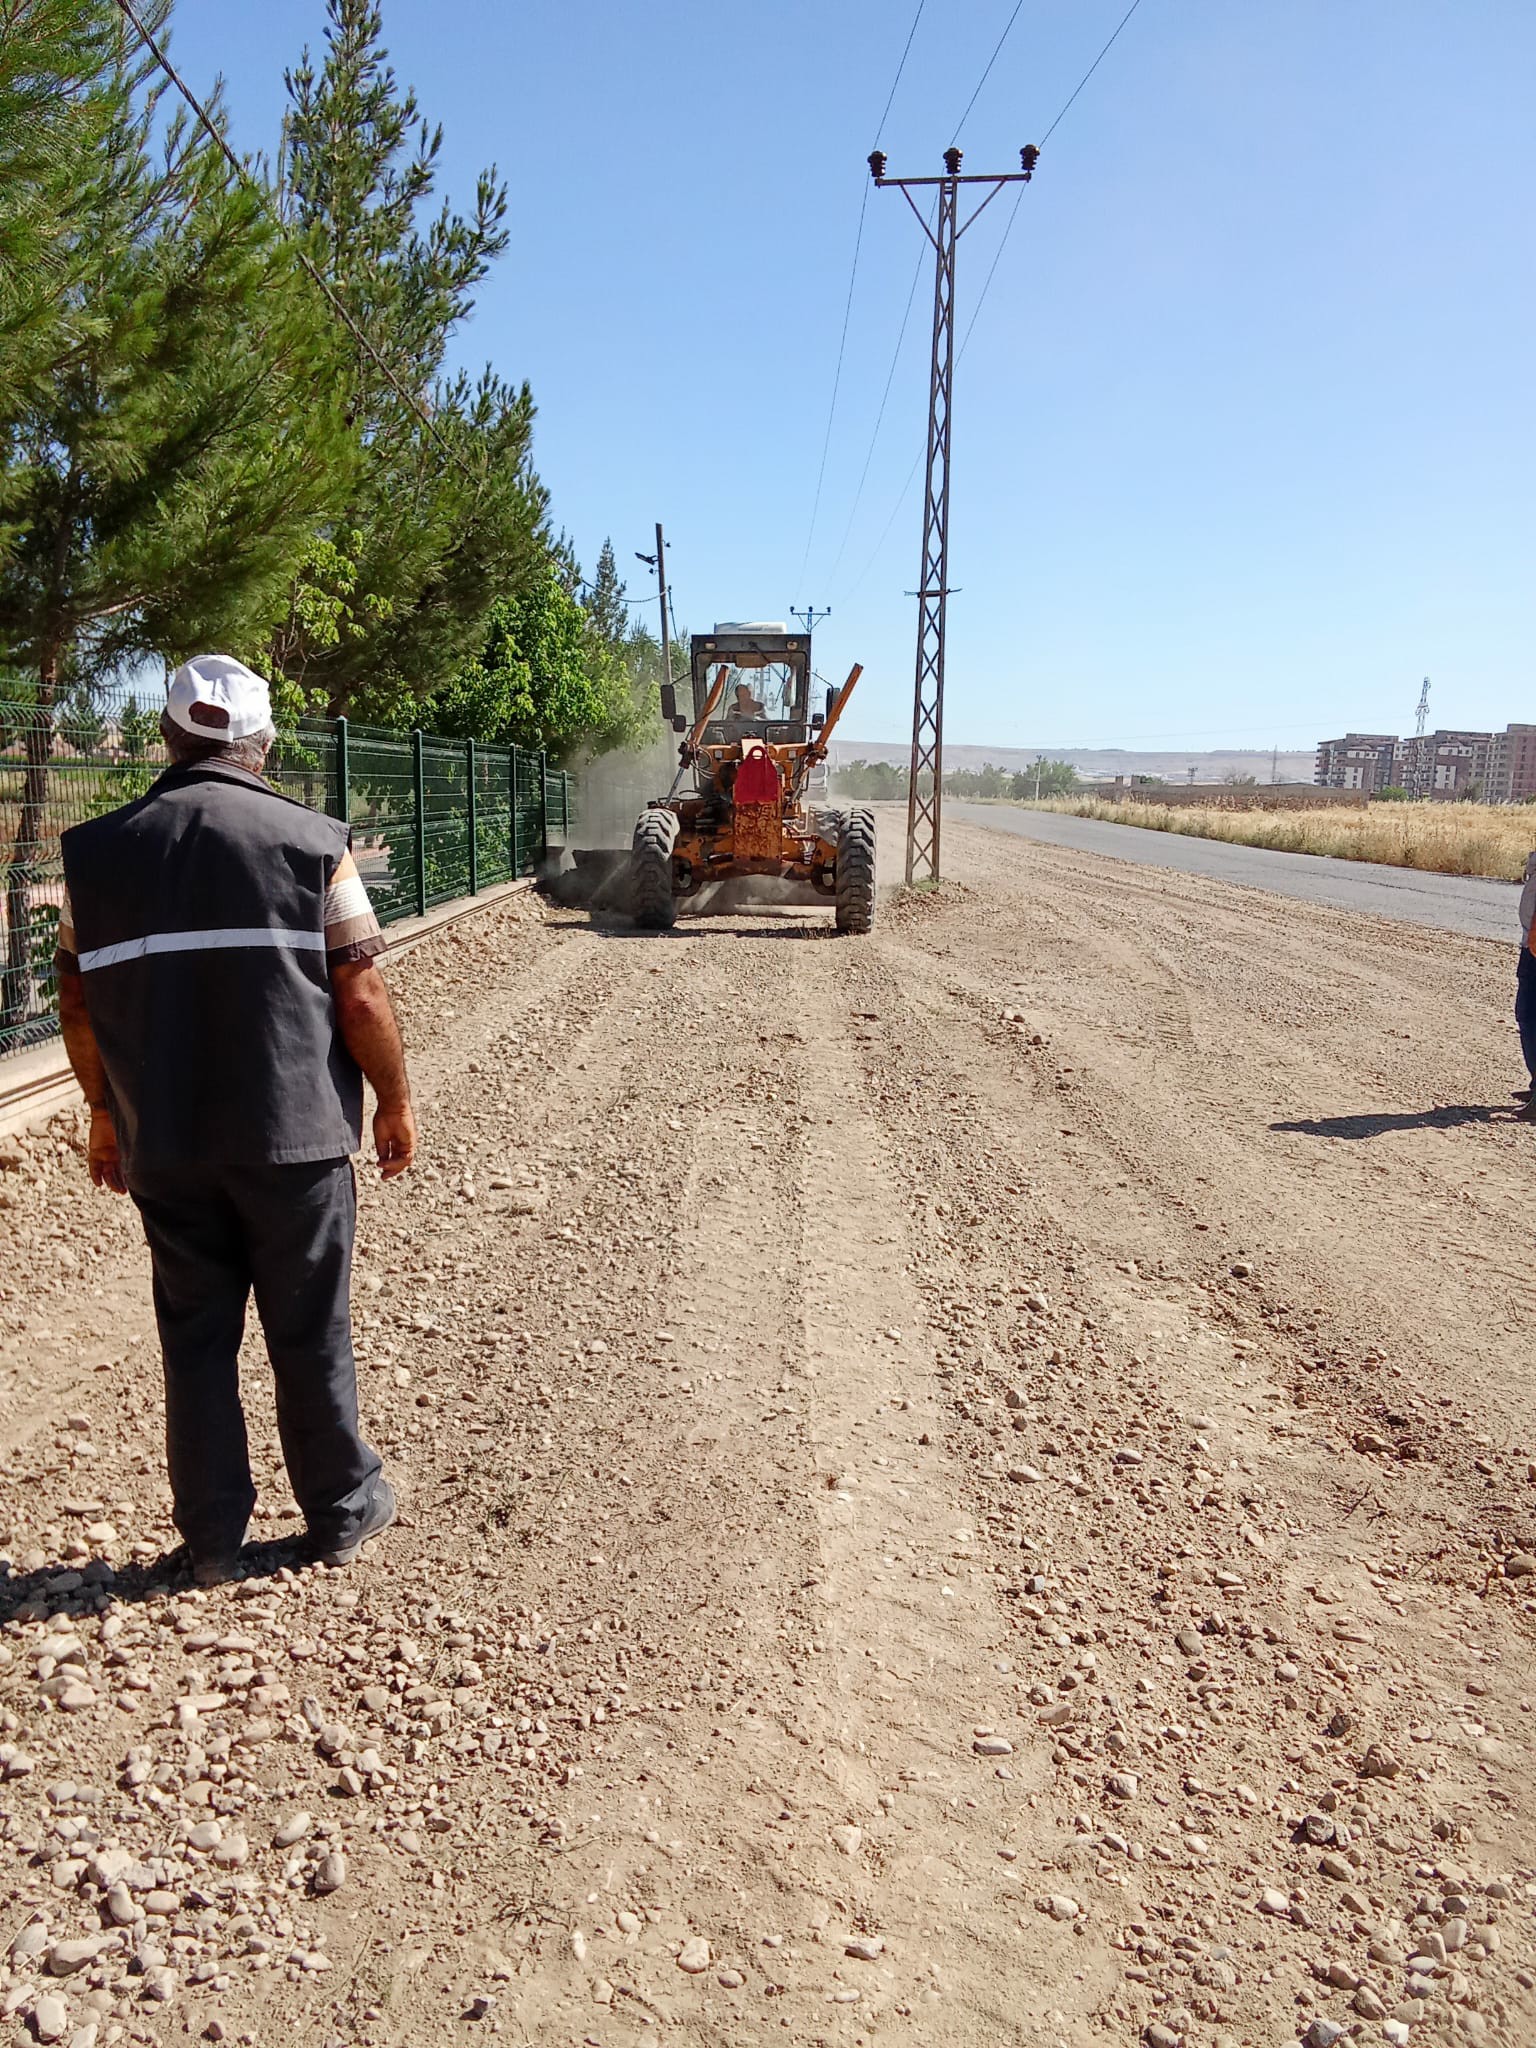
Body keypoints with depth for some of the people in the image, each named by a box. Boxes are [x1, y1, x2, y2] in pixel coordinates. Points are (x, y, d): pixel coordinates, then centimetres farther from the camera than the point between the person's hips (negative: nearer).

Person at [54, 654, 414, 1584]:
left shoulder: (98, 851, 1)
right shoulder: (313, 842, -8)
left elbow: (79, 1000, 6)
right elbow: (361, 995, -9)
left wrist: (107, 1112, 18)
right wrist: (396, 1103, 3)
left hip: (161, 1143, 3)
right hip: (296, 1135, -2)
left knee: (195, 1339, 15)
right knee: (310, 1333, 12)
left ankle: (213, 1539, 25)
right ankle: (343, 1513, 28)